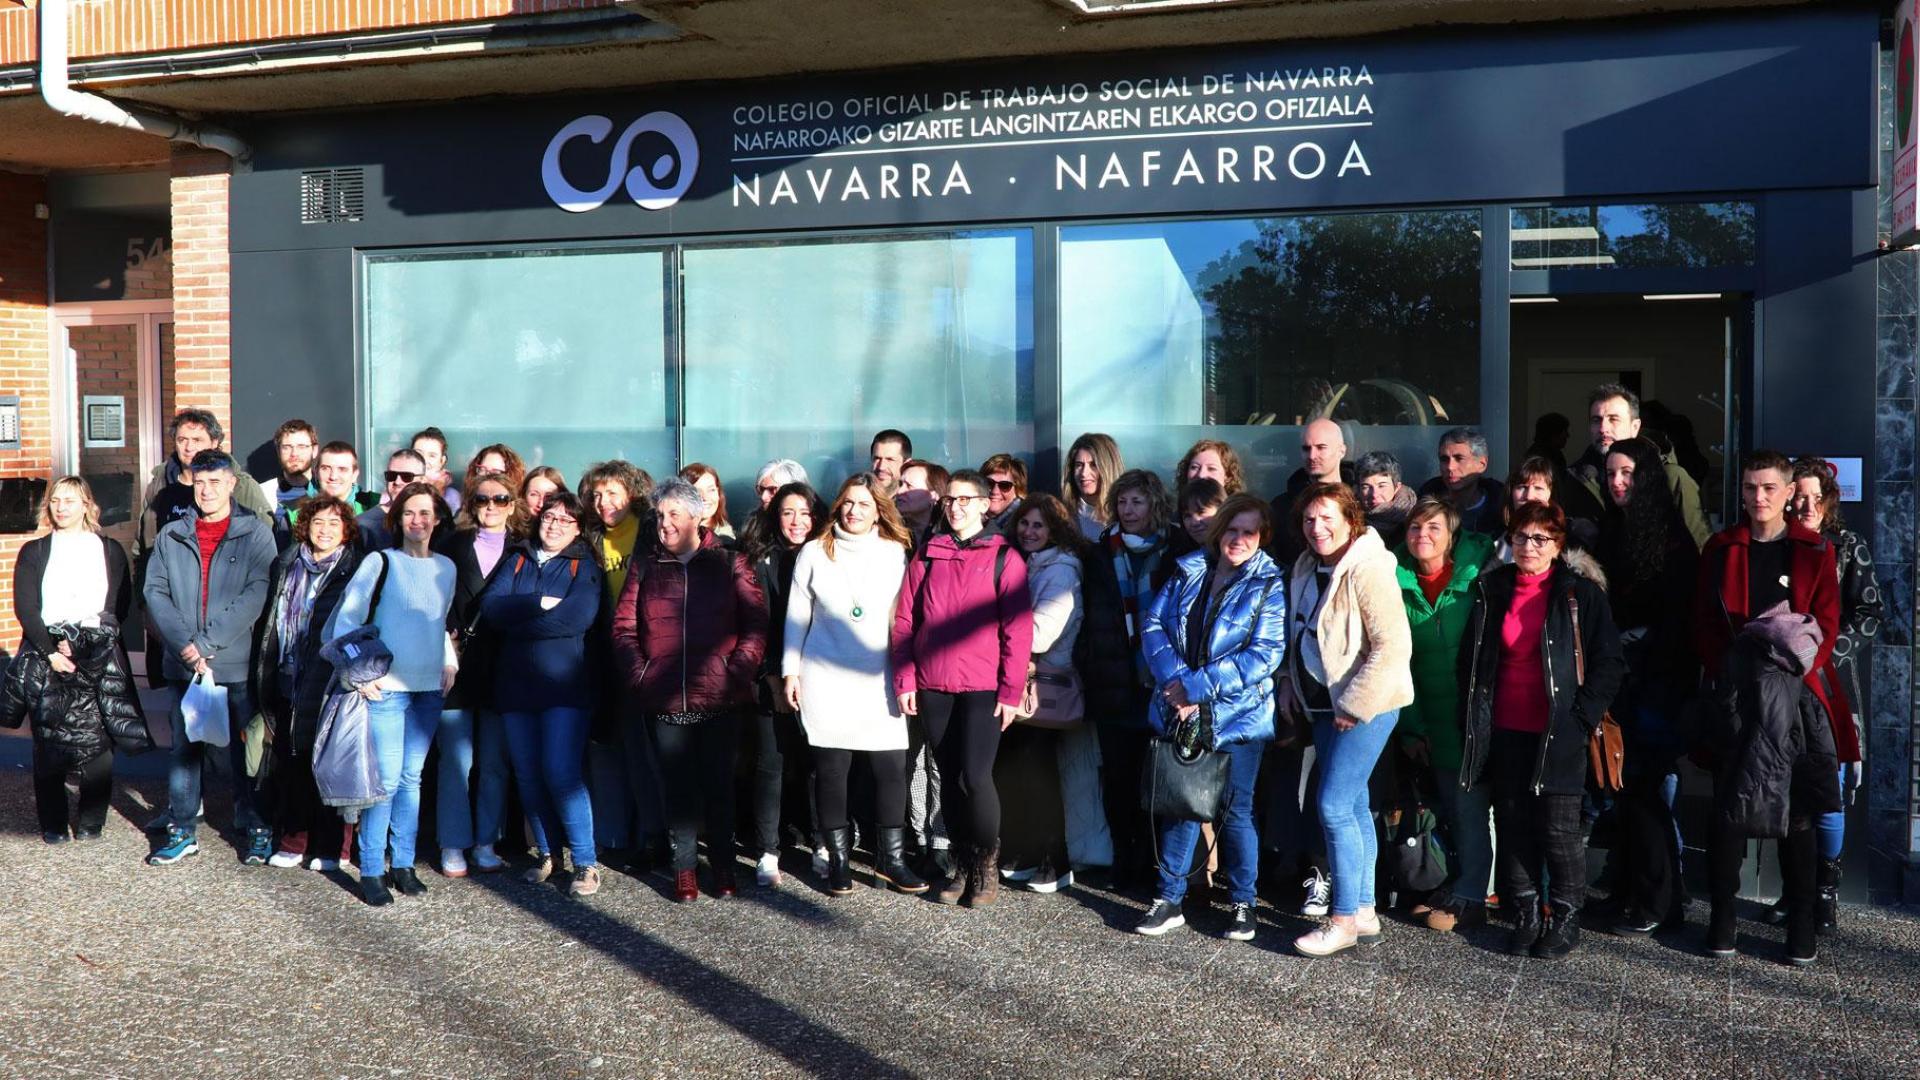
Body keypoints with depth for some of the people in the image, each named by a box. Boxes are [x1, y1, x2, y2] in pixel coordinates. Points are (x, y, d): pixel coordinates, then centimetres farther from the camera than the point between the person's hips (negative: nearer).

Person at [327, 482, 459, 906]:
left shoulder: (446, 568, 11)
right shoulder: (380, 562, -3)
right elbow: (346, 618, -3)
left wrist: (449, 662, 11)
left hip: (430, 687, 5)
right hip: (386, 687, -5)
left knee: (412, 777, 9)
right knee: (386, 779, -7)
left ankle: (403, 864, 17)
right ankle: (371, 871, 1)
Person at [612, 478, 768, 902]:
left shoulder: (729, 564, 4)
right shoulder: (645, 567, 10)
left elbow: (756, 622, -1)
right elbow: (623, 625, 8)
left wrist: (739, 669, -11)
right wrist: (638, 671, -5)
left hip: (719, 698, -2)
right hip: (663, 700, 2)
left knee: (718, 783, 5)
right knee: (677, 785, 6)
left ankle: (723, 866, 17)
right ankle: (684, 868, 14)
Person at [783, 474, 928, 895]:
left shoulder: (895, 553, 4)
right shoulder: (815, 552, 2)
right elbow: (796, 615, 6)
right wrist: (790, 671, 3)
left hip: (878, 682, 1)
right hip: (825, 682, -1)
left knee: (892, 768, -3)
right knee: (831, 769, 3)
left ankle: (890, 858, 11)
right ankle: (838, 860, 15)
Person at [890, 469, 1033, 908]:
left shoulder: (1003, 558, 0)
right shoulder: (926, 556, 10)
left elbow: (1017, 629, -4)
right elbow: (905, 620, 9)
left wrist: (1011, 691, -9)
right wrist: (905, 680, 2)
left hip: (983, 688, -4)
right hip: (934, 688, 4)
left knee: (975, 777, -11)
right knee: (949, 779, 8)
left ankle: (987, 865, 8)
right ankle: (962, 866, 21)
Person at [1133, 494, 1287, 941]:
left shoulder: (1270, 586, -4)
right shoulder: (1188, 573, 8)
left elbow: (1265, 654, -13)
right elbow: (1154, 625, 2)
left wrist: (1199, 686, -18)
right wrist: (1174, 680, -15)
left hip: (1237, 717, -3)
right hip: (1179, 715, 3)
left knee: (1234, 811, 5)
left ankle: (1243, 904, 20)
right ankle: (1169, 900, 19)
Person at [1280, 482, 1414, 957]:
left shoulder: (1367, 569, -18)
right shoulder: (1307, 568, 9)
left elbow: (1392, 646, -22)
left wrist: (1354, 705, -19)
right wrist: (1292, 688, 13)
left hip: (1367, 706, -9)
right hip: (1325, 704, 9)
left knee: (1334, 807, -10)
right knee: (1354, 806, 13)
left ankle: (1344, 919, 0)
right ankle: (1364, 913, 20)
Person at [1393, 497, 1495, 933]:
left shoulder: (1478, 572, -7)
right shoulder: (1398, 583, 3)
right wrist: (1410, 727, 4)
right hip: (1434, 718, 4)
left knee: (1471, 804, -2)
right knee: (1449, 807, 11)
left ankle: (1471, 897, 7)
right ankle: (1460, 887, 22)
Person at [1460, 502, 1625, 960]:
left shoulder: (1580, 593, -4)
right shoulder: (1492, 590, 8)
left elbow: (1608, 662, -3)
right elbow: (1471, 658, 16)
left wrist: (1582, 715, -10)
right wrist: (1476, 718, 9)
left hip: (1558, 733, -4)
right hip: (1506, 730, 4)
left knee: (1559, 829, -1)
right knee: (1512, 824, 7)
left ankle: (1566, 918, 14)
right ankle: (1525, 917, 18)